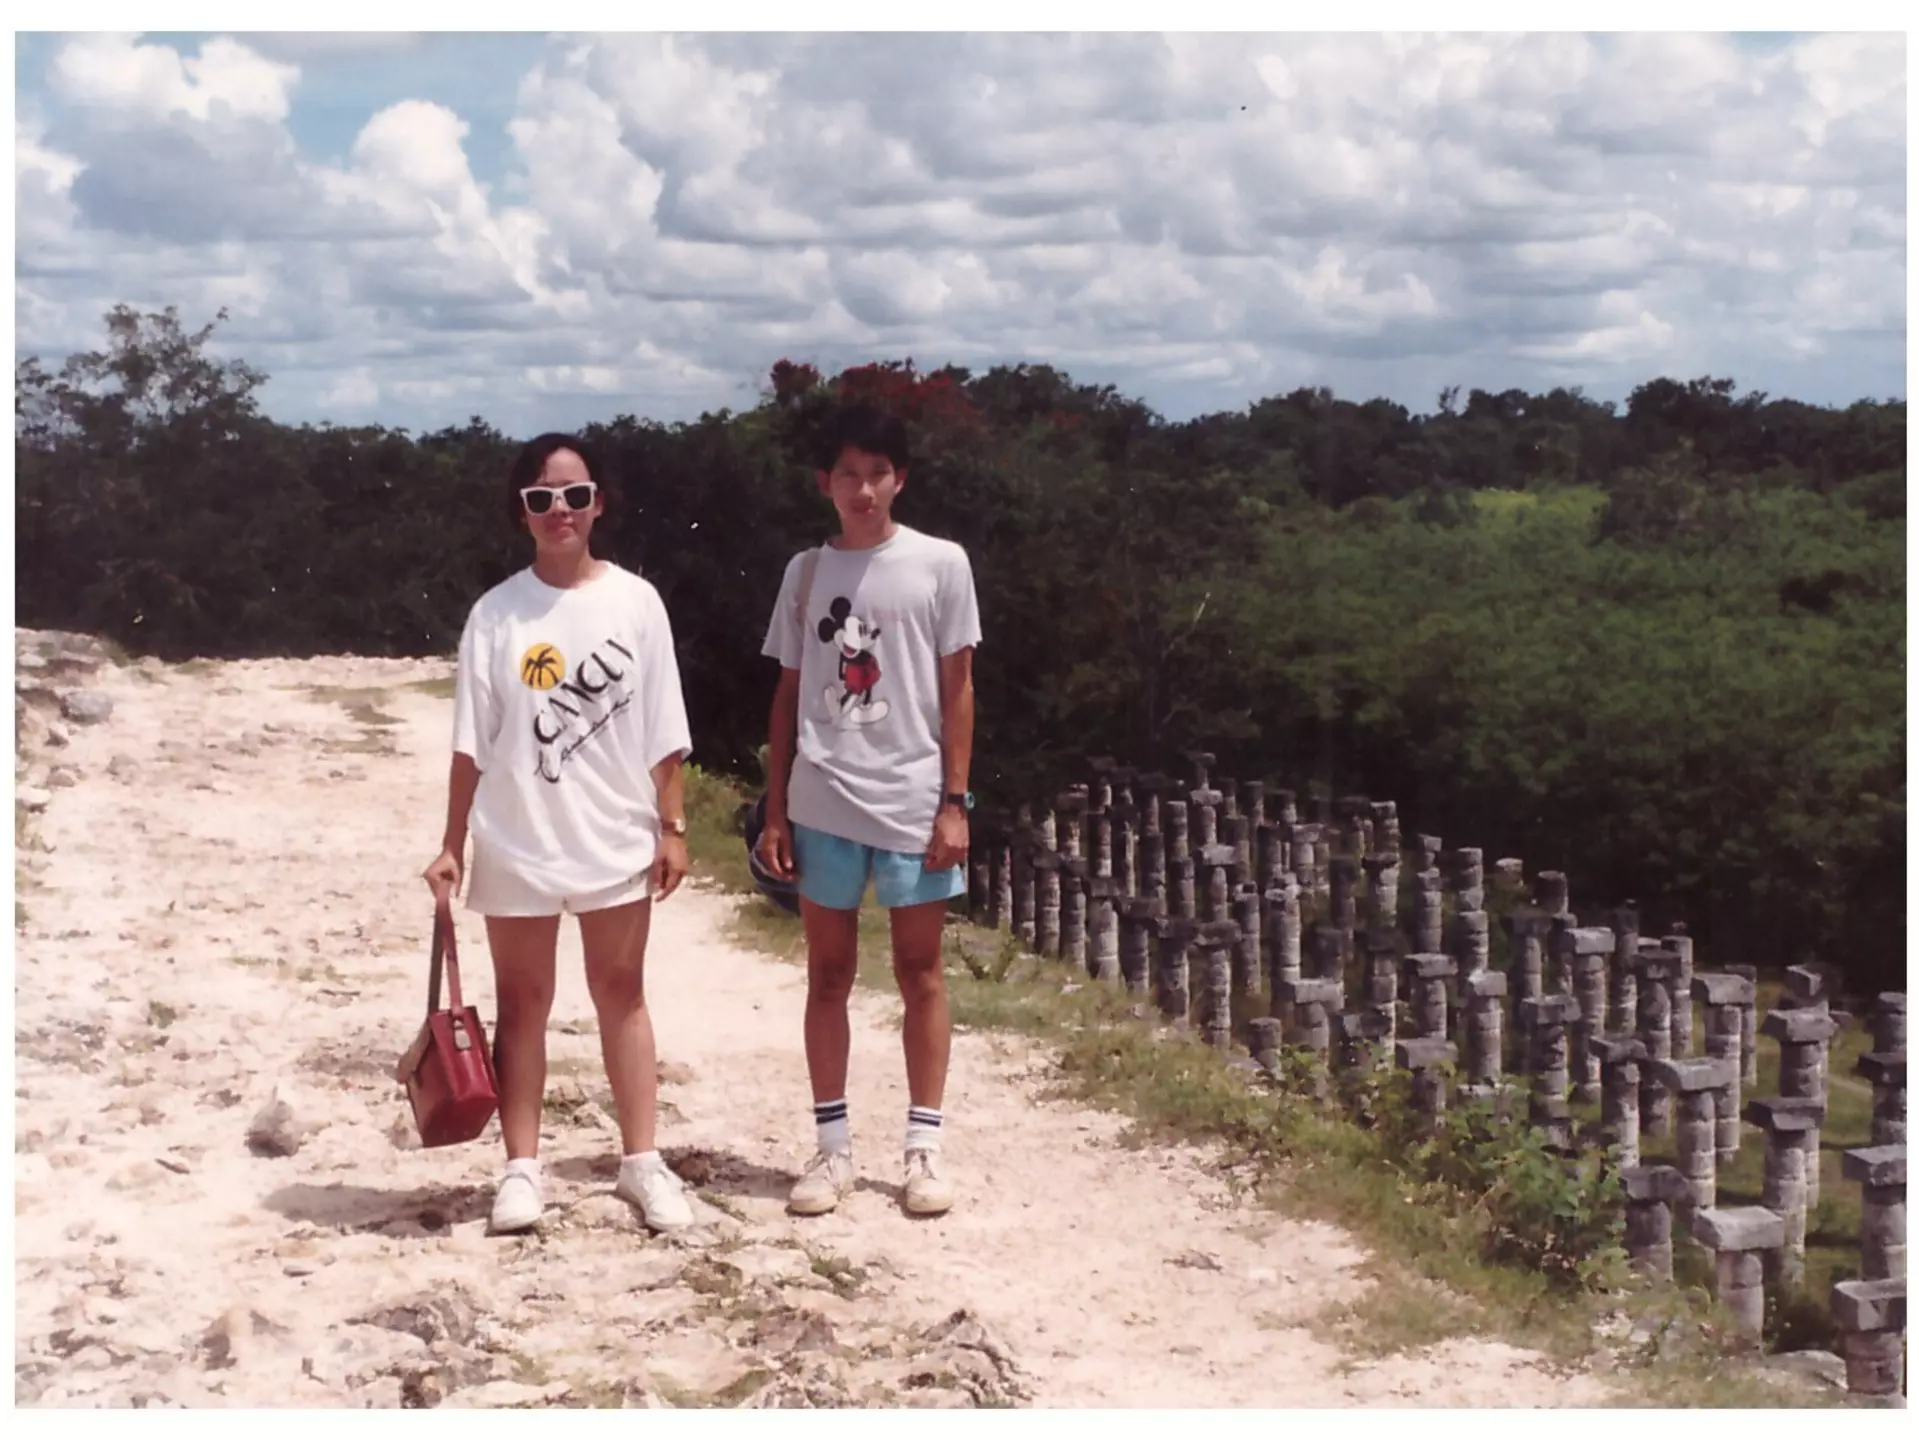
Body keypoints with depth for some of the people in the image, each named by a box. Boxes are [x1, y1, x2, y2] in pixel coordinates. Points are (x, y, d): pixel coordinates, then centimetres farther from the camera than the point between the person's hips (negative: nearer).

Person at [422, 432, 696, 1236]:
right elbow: (472, 745, -2)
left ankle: (642, 1162, 14)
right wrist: (451, 845, -2)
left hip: (615, 837, 0)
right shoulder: (496, 613, -3)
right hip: (518, 841, 0)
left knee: (622, 995, 8)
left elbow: (662, 734, 1)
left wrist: (672, 826, -1)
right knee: (522, 1003, 8)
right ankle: (521, 1168, 16)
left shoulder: (634, 602, -2)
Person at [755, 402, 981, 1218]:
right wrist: (776, 809, 5)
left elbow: (957, 688, 0)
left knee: (919, 972, 3)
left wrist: (955, 800, -6)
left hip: (912, 799, -2)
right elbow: (788, 696, 9)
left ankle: (924, 1149, 10)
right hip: (824, 803, 2)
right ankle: (833, 1148, 14)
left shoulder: (939, 564, 0)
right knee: (828, 974, 6)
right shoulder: (805, 572, 7)